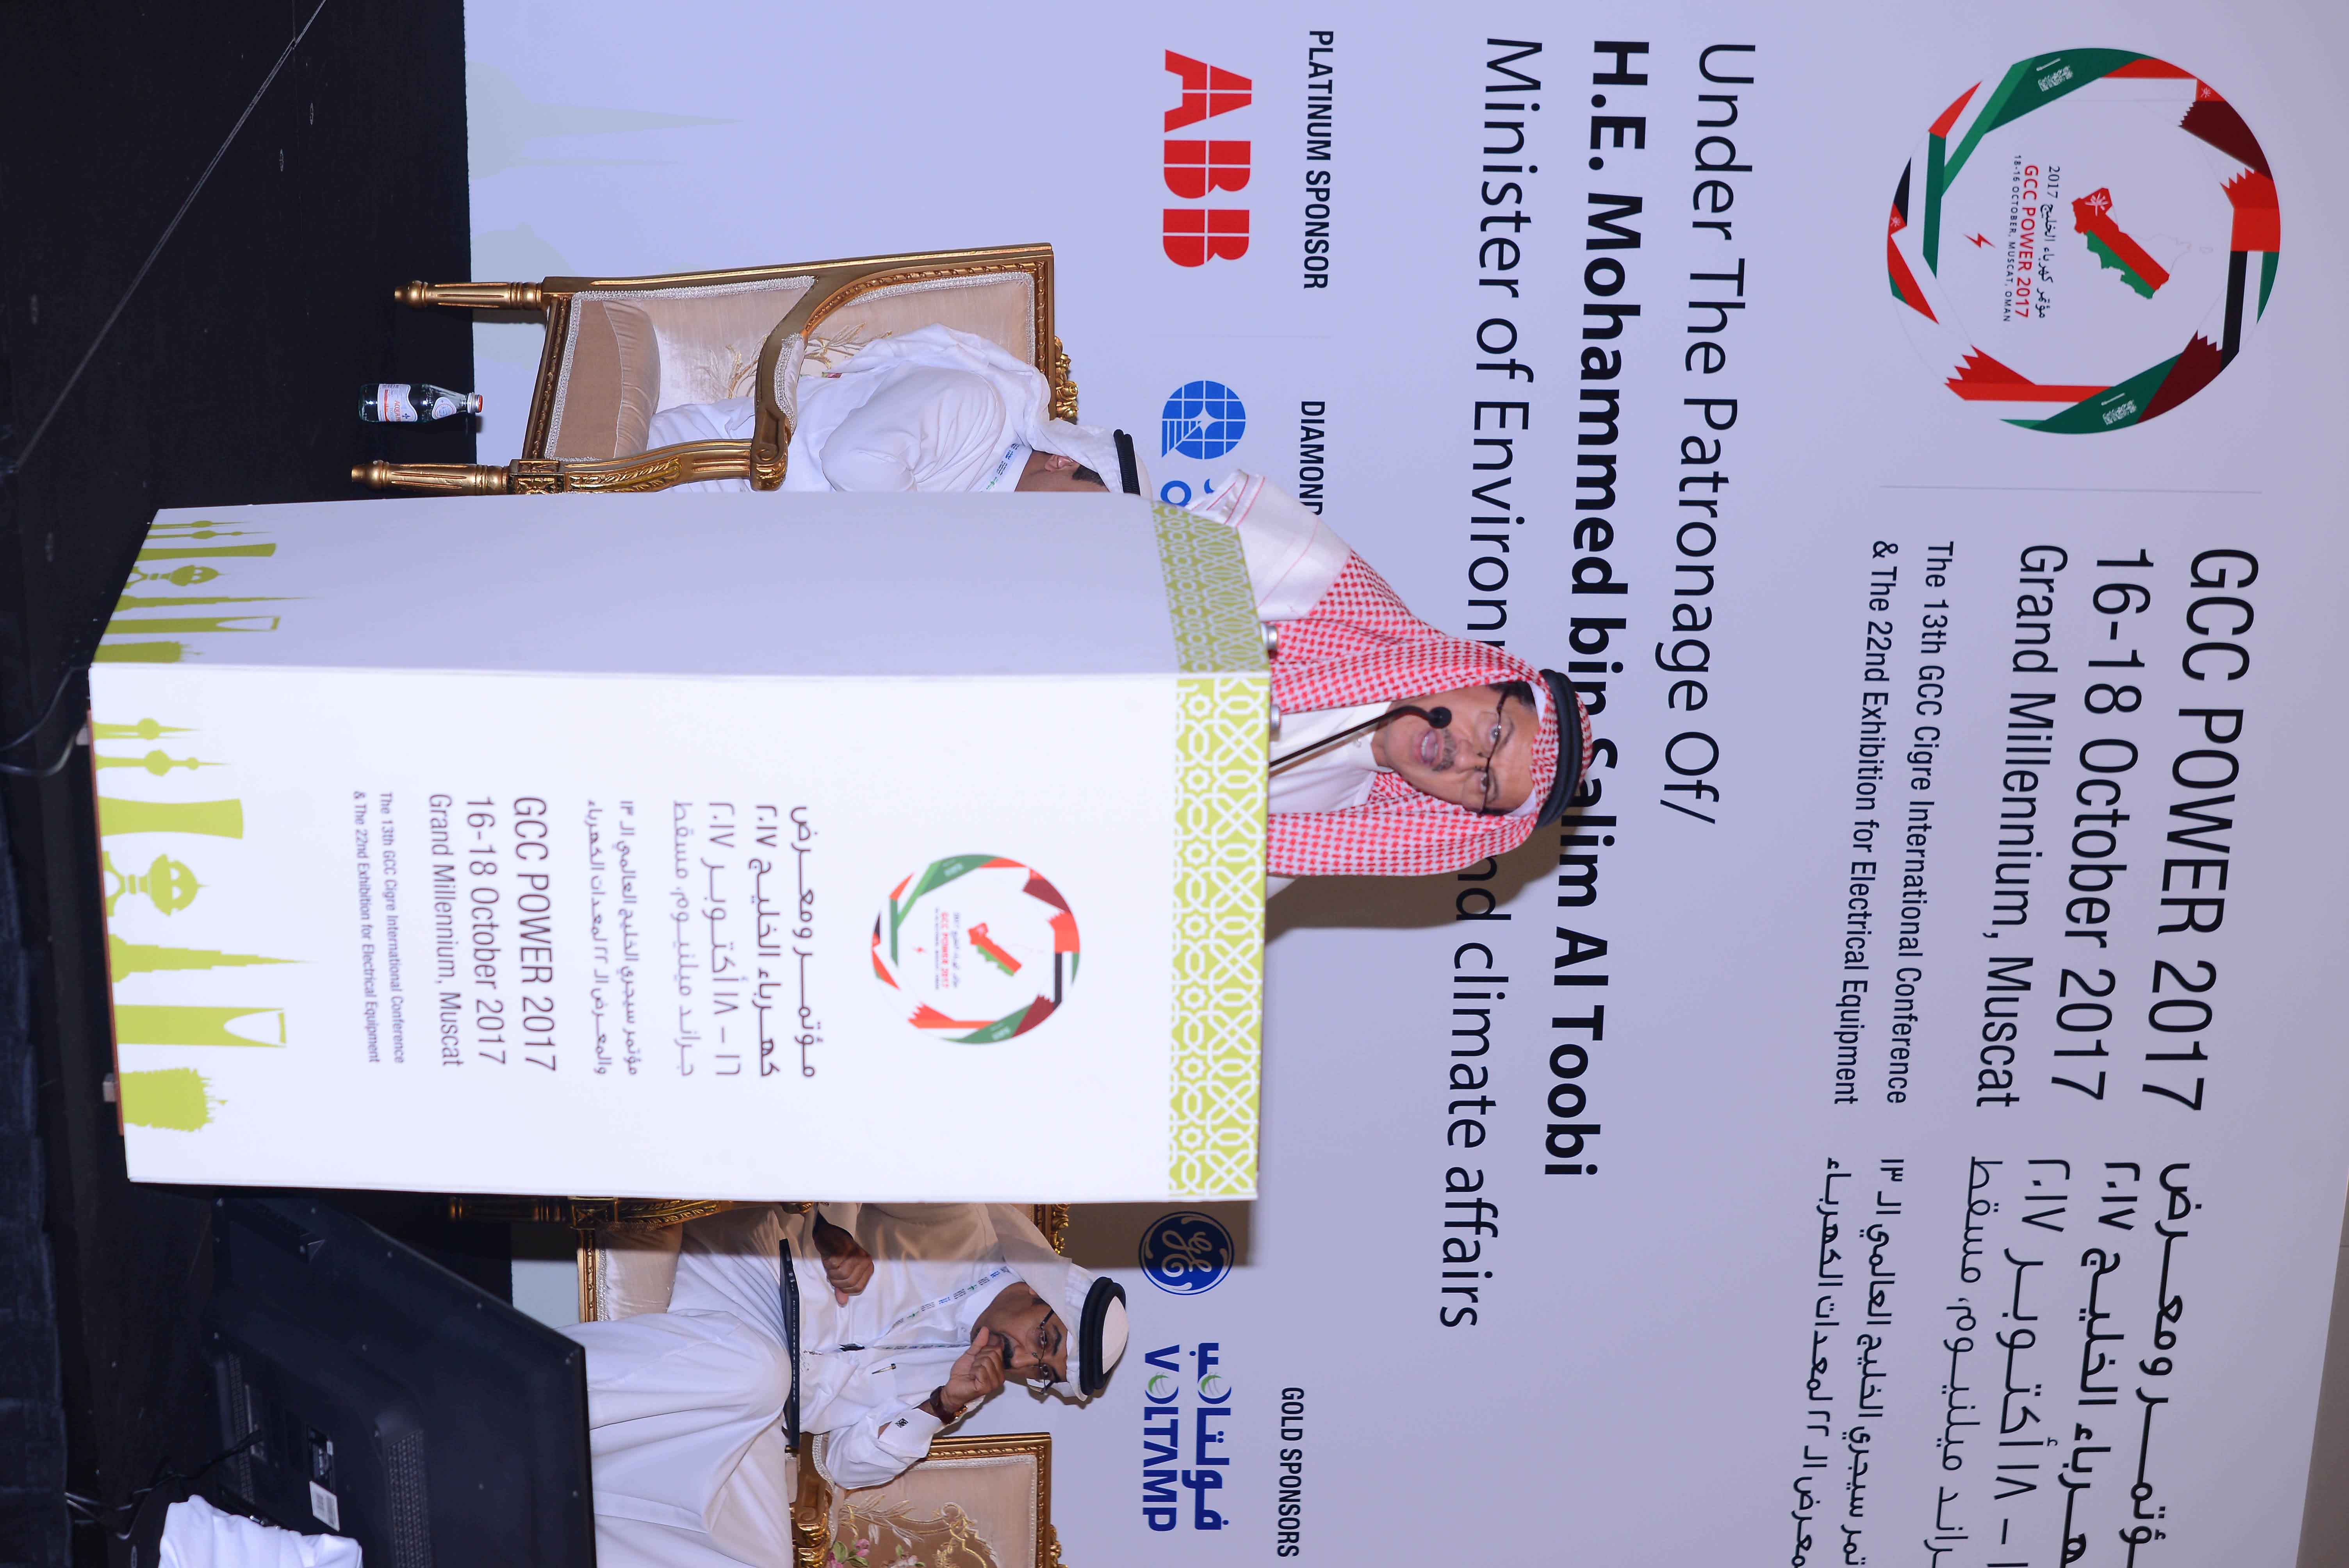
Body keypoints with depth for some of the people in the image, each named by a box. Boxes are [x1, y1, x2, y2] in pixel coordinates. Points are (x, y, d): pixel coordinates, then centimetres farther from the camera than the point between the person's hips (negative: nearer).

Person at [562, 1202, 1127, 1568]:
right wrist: (836, 1230, -23)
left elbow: (845, 1462, 5)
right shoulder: (969, 1224, -4)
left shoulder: (967, 1381, 12)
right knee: (757, 1375, -38)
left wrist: (944, 1405, -9)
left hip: (755, 1420, 6)